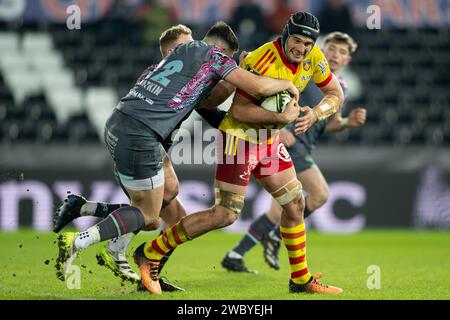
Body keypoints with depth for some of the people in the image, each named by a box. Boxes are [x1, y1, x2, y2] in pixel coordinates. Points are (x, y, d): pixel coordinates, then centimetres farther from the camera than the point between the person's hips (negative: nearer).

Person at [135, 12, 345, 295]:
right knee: (226, 214, -11)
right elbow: (239, 110, -28)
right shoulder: (262, 61, -28)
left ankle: (301, 280, 22)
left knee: (295, 203, 8)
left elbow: (336, 94, 3)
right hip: (239, 137, -8)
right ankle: (150, 253, -3)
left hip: (269, 140, 8)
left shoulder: (313, 57, -5)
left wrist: (316, 114, -16)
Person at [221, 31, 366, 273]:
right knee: (320, 194, -20)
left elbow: (330, 124, 24)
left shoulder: (340, 87, 18)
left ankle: (234, 256, 10)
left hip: (302, 148, 8)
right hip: (287, 139, -8)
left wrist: (348, 122, 2)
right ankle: (275, 237, -5)